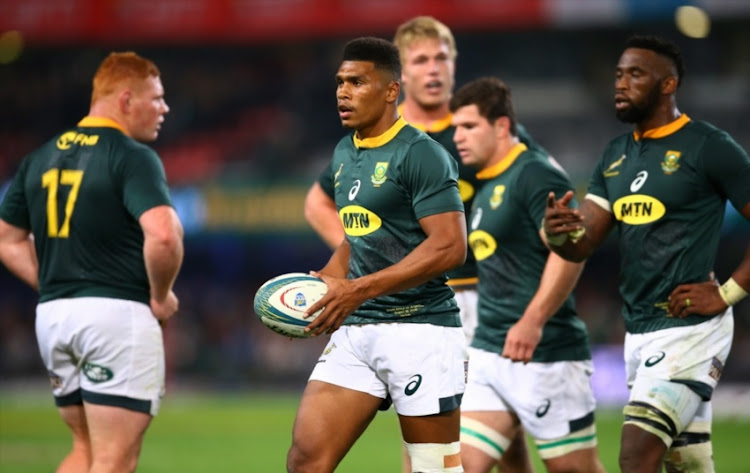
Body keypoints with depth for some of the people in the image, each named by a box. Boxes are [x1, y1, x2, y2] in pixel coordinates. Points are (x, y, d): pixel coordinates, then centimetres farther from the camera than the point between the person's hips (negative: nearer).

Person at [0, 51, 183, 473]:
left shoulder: (41, 158, 13)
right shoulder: (133, 157, -10)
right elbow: (163, 235, -23)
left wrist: (54, 286, 16)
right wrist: (161, 297, -8)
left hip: (52, 314, 7)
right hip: (118, 313, -7)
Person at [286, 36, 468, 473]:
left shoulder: (420, 154, -11)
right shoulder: (345, 153, 15)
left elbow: (449, 247, -19)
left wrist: (359, 289, -21)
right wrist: (325, 284, 8)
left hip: (419, 328, -8)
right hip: (355, 330, 8)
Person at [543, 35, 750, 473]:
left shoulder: (709, 148, -9)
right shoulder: (616, 155, 13)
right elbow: (581, 245, 8)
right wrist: (558, 231, -15)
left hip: (689, 327, -8)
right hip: (637, 332, 8)